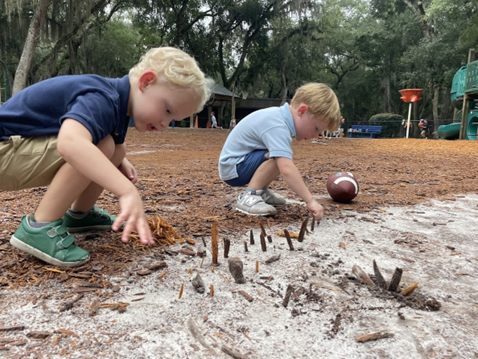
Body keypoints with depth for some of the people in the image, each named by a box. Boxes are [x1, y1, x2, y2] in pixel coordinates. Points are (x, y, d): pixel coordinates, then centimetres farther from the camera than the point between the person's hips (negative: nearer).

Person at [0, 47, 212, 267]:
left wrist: (119, 163, -1)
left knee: (116, 150, 3)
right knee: (102, 147, -28)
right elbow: (70, 143, -50)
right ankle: (39, 227, -19)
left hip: (26, 147, 9)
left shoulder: (117, 100, 2)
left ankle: (79, 214, 16)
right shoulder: (101, 100, -29)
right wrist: (127, 191, -57)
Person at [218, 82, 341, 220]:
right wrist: (310, 201, -38)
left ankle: (261, 191, 15)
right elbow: (286, 169, -40)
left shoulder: (279, 116, 1)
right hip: (232, 169, -10)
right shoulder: (277, 127, -29)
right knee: (279, 157, -28)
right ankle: (248, 197, -17)